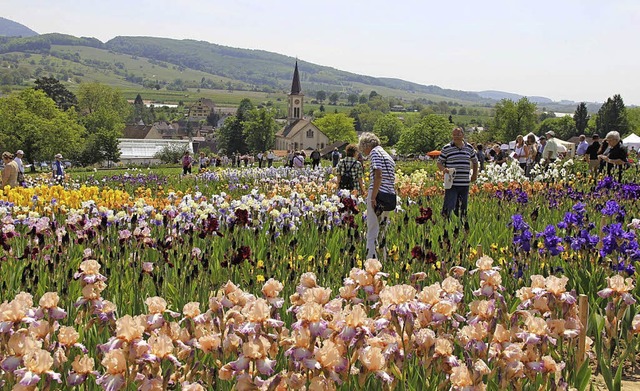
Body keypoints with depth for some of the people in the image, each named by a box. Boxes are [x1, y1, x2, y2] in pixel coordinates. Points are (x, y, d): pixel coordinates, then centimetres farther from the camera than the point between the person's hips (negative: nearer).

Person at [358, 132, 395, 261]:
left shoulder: (375, 152, -4)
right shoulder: (388, 156, 23)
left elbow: (378, 175, -16)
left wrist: (373, 197, -18)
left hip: (378, 195, -9)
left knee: (372, 232, -8)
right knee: (382, 231, 16)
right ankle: (384, 259, 18)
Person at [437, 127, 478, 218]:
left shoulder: (469, 147, 10)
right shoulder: (446, 148, 0)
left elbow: (474, 161, 25)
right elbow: (439, 163, 4)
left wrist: (475, 174, 18)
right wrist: (444, 169, -16)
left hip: (465, 184, 4)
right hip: (451, 184, -4)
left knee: (463, 208, 9)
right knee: (448, 207, -11)